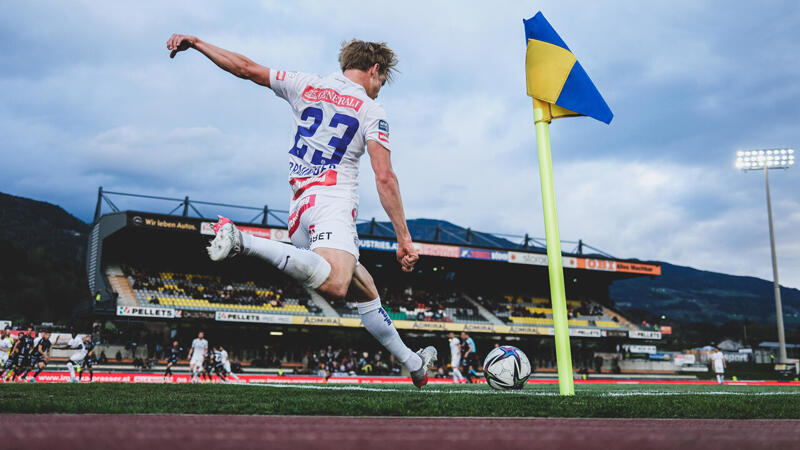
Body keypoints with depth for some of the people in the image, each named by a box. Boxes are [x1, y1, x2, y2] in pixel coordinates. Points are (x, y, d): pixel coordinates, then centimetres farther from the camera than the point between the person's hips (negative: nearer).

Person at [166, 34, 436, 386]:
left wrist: (195, 42, 29)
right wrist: (404, 239, -5)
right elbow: (385, 178, -7)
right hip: (332, 200, -8)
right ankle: (245, 243, -39)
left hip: (299, 205, 8)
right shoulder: (372, 111, 3)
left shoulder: (306, 86, 16)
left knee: (365, 290, 15)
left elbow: (245, 68, 17)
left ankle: (413, 363, 21)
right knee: (334, 286, -33)